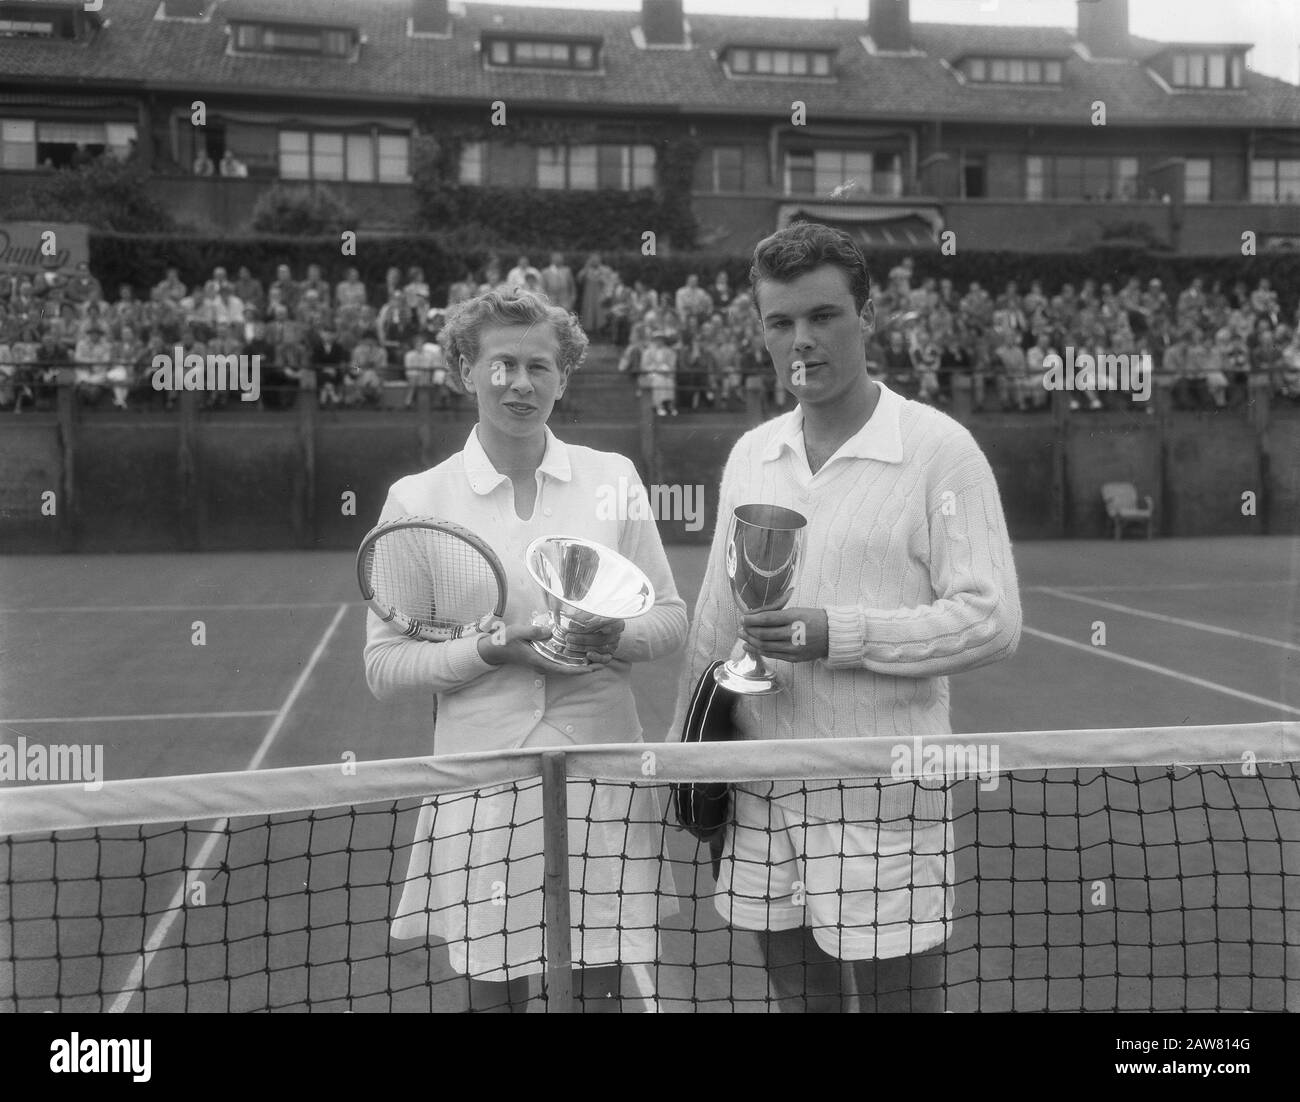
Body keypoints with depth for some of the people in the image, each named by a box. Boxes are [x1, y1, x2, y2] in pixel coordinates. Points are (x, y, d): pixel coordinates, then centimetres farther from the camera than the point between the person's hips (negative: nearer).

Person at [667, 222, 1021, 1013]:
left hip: (885, 797, -5)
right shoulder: (749, 455, 9)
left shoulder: (939, 448, -9)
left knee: (899, 994, 6)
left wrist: (839, 634, -22)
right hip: (763, 791, 5)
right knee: (798, 993, 18)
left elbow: (993, 620, -14)